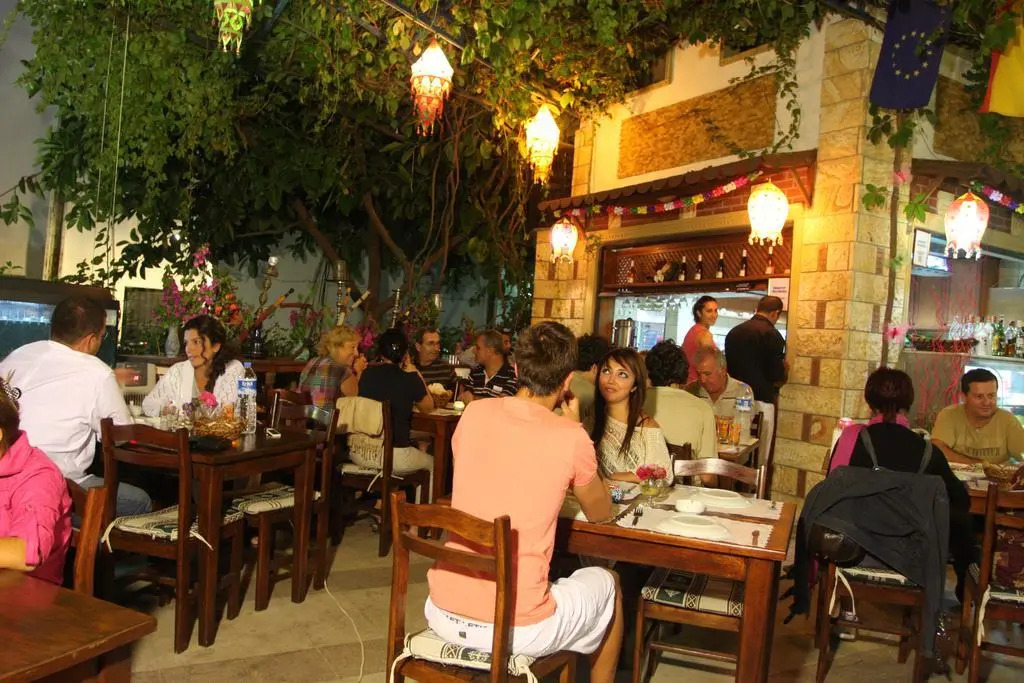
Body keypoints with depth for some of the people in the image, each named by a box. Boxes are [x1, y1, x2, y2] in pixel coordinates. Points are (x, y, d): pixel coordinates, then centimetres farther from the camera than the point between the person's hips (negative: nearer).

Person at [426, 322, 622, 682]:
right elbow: (599, 512, 7)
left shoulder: (474, 413, -1)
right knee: (606, 583, 25)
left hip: (443, 614, 4)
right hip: (516, 629, -4)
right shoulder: (570, 437, -12)